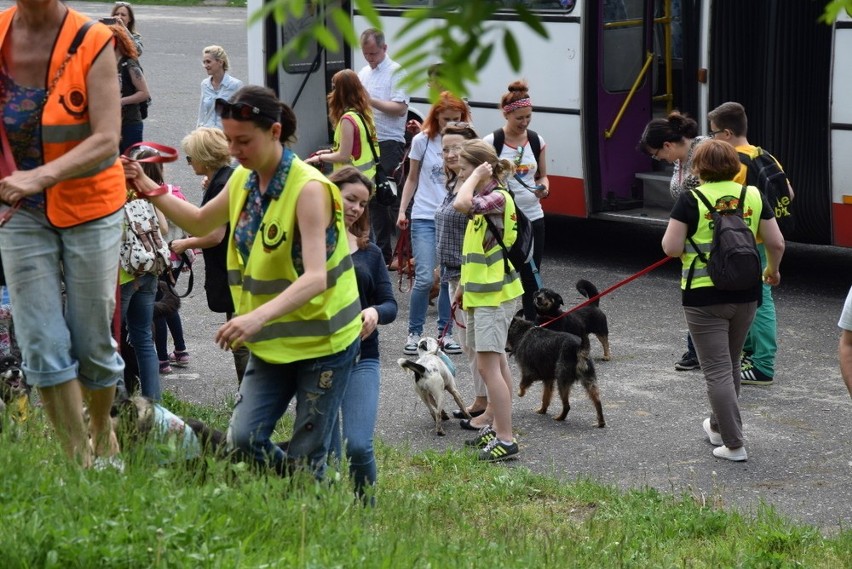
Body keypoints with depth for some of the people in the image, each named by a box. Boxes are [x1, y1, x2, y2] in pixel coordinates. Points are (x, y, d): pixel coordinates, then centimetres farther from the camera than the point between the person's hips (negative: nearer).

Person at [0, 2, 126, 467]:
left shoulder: (92, 43, -16)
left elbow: (107, 140, -23)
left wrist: (42, 176, -37)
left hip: (88, 206, -2)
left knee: (92, 341, 9)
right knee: (42, 346, 0)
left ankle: (103, 437, 35)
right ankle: (79, 461, 11)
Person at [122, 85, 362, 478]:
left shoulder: (309, 188, -20)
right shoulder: (243, 180, 3)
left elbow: (315, 277, -30)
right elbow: (200, 222, 22)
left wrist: (258, 317, -45)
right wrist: (148, 188, 7)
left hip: (324, 342, -6)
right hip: (271, 342, 6)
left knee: (304, 459, -3)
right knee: (242, 439, -7)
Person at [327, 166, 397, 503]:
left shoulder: (369, 252, 12)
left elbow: (390, 304, 9)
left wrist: (375, 313, -14)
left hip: (361, 358, 2)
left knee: (359, 446, -13)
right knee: (325, 452, 3)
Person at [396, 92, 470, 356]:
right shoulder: (422, 141, 0)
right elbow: (412, 178, 9)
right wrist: (402, 210, 3)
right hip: (425, 217, -2)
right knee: (425, 278, -10)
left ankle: (445, 333, 17)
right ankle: (414, 333, 4)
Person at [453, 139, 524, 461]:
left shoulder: (498, 197, -17)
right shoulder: (484, 199, 14)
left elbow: (461, 204, -37)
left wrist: (477, 176, -21)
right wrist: (464, 286, 24)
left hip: (494, 294, -11)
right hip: (481, 291, 11)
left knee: (488, 363, -13)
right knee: (496, 361, 17)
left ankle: (505, 440, -14)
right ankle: (495, 426, 26)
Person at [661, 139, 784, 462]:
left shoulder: (691, 200, -10)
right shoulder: (753, 196, 1)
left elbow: (671, 248, -12)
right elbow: (776, 244, 2)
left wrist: (672, 237, 10)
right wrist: (772, 269, 21)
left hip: (704, 295, -5)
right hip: (745, 293, 5)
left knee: (718, 370, 0)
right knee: (731, 363, 22)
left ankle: (734, 444, -2)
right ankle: (719, 427, 37)